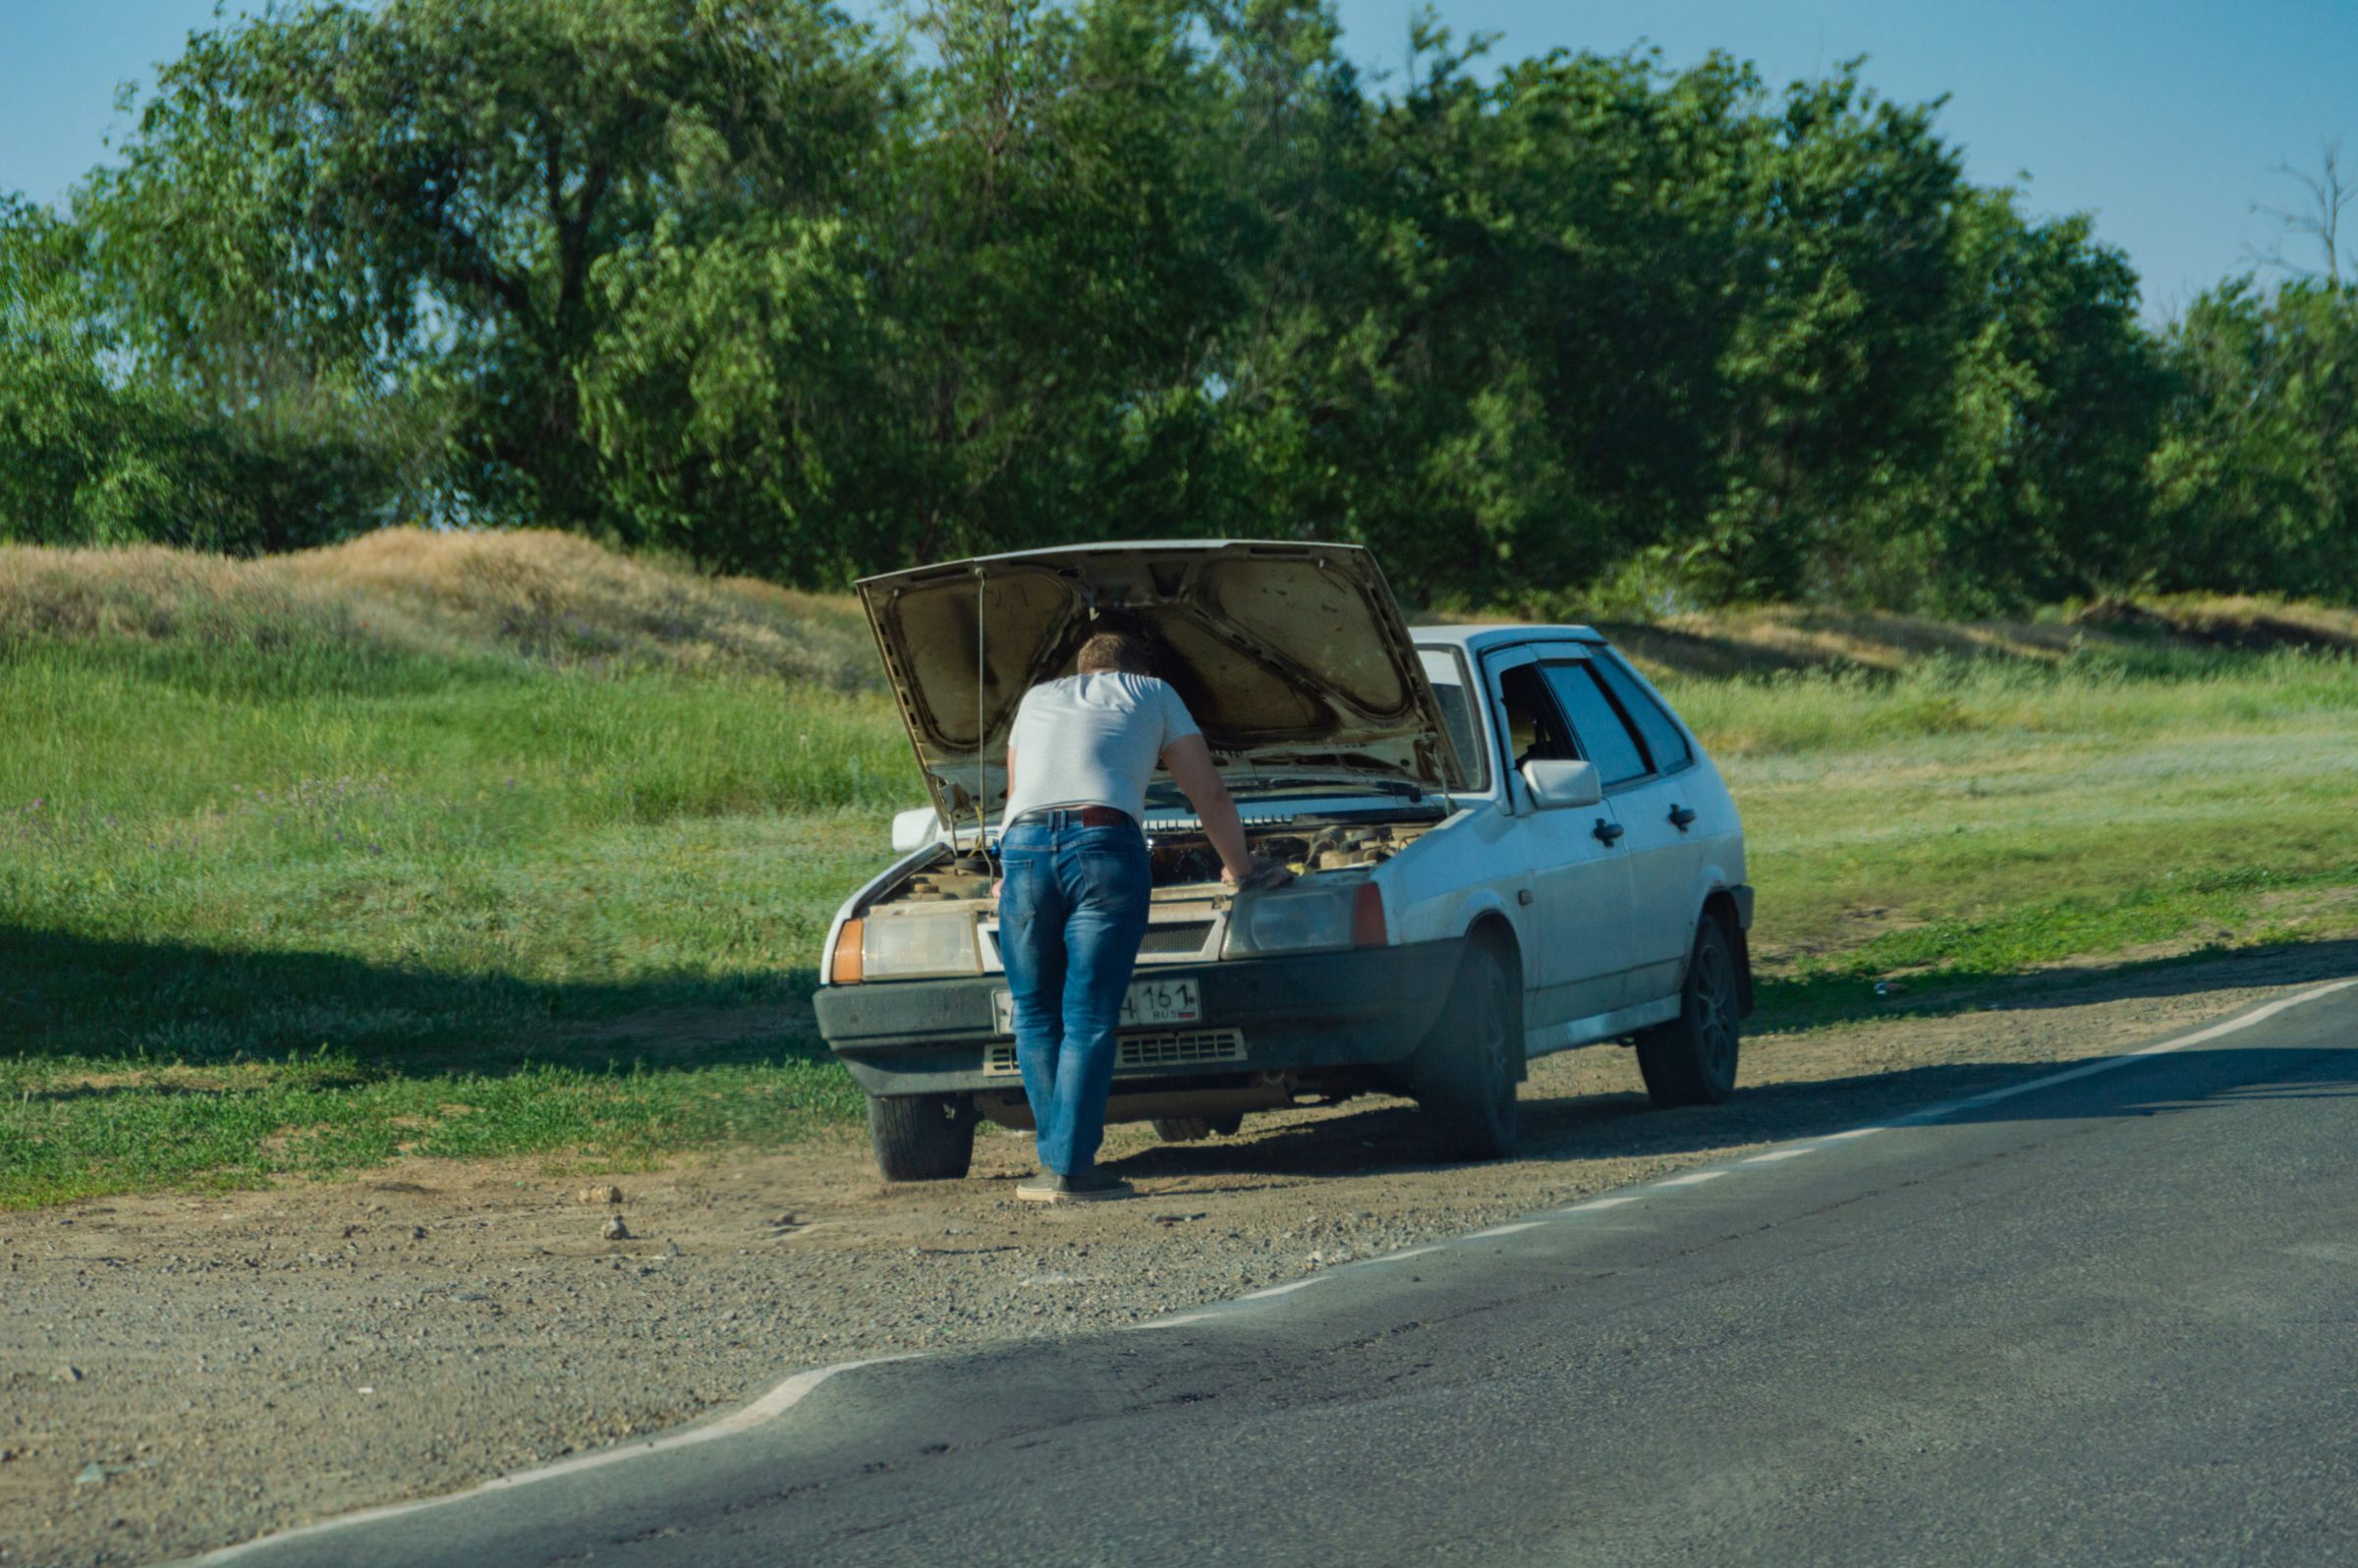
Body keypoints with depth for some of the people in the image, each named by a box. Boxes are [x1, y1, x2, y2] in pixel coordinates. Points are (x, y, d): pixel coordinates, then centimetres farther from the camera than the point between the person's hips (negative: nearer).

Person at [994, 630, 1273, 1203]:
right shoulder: (1153, 695, 27)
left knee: (1035, 1015, 12)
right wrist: (1240, 867, 46)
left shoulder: (1038, 699, 34)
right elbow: (1210, 796, 30)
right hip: (1105, 842, -2)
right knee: (1089, 1019, -2)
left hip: (1023, 844, 2)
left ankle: (1053, 1160, 8)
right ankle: (1073, 1169, -7)